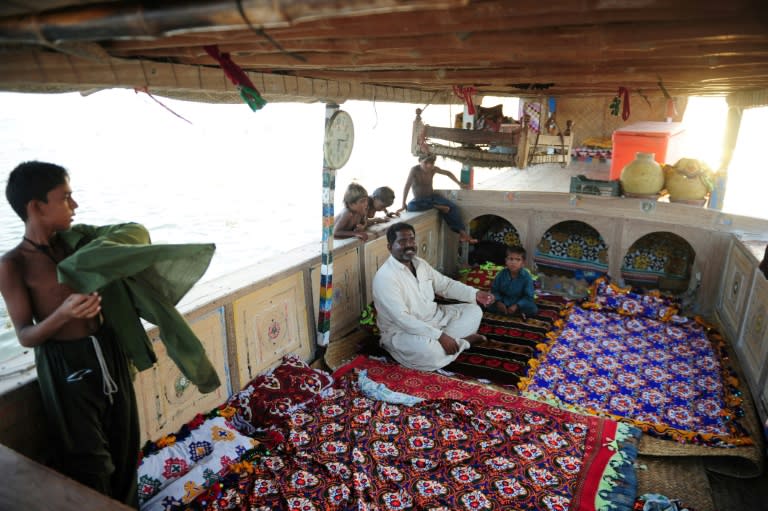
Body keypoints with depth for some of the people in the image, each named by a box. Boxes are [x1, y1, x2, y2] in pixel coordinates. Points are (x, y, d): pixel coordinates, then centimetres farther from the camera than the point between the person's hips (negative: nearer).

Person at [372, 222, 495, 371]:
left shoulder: (420, 263, 3)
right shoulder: (385, 277, -25)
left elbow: (445, 284, 12)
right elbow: (402, 319, -31)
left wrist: (475, 294, -4)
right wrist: (440, 336, -34)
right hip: (402, 331, -8)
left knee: (473, 311, 6)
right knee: (427, 350, -38)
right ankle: (461, 340, -10)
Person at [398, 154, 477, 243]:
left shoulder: (433, 169, -6)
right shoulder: (414, 170, -20)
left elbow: (448, 173, 12)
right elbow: (407, 186, -22)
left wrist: (459, 184, 13)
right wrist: (403, 205, -25)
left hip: (432, 196, 4)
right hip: (419, 199, -4)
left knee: (453, 207, -18)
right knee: (410, 206, -39)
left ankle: (463, 233, -13)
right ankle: (437, 207, -26)